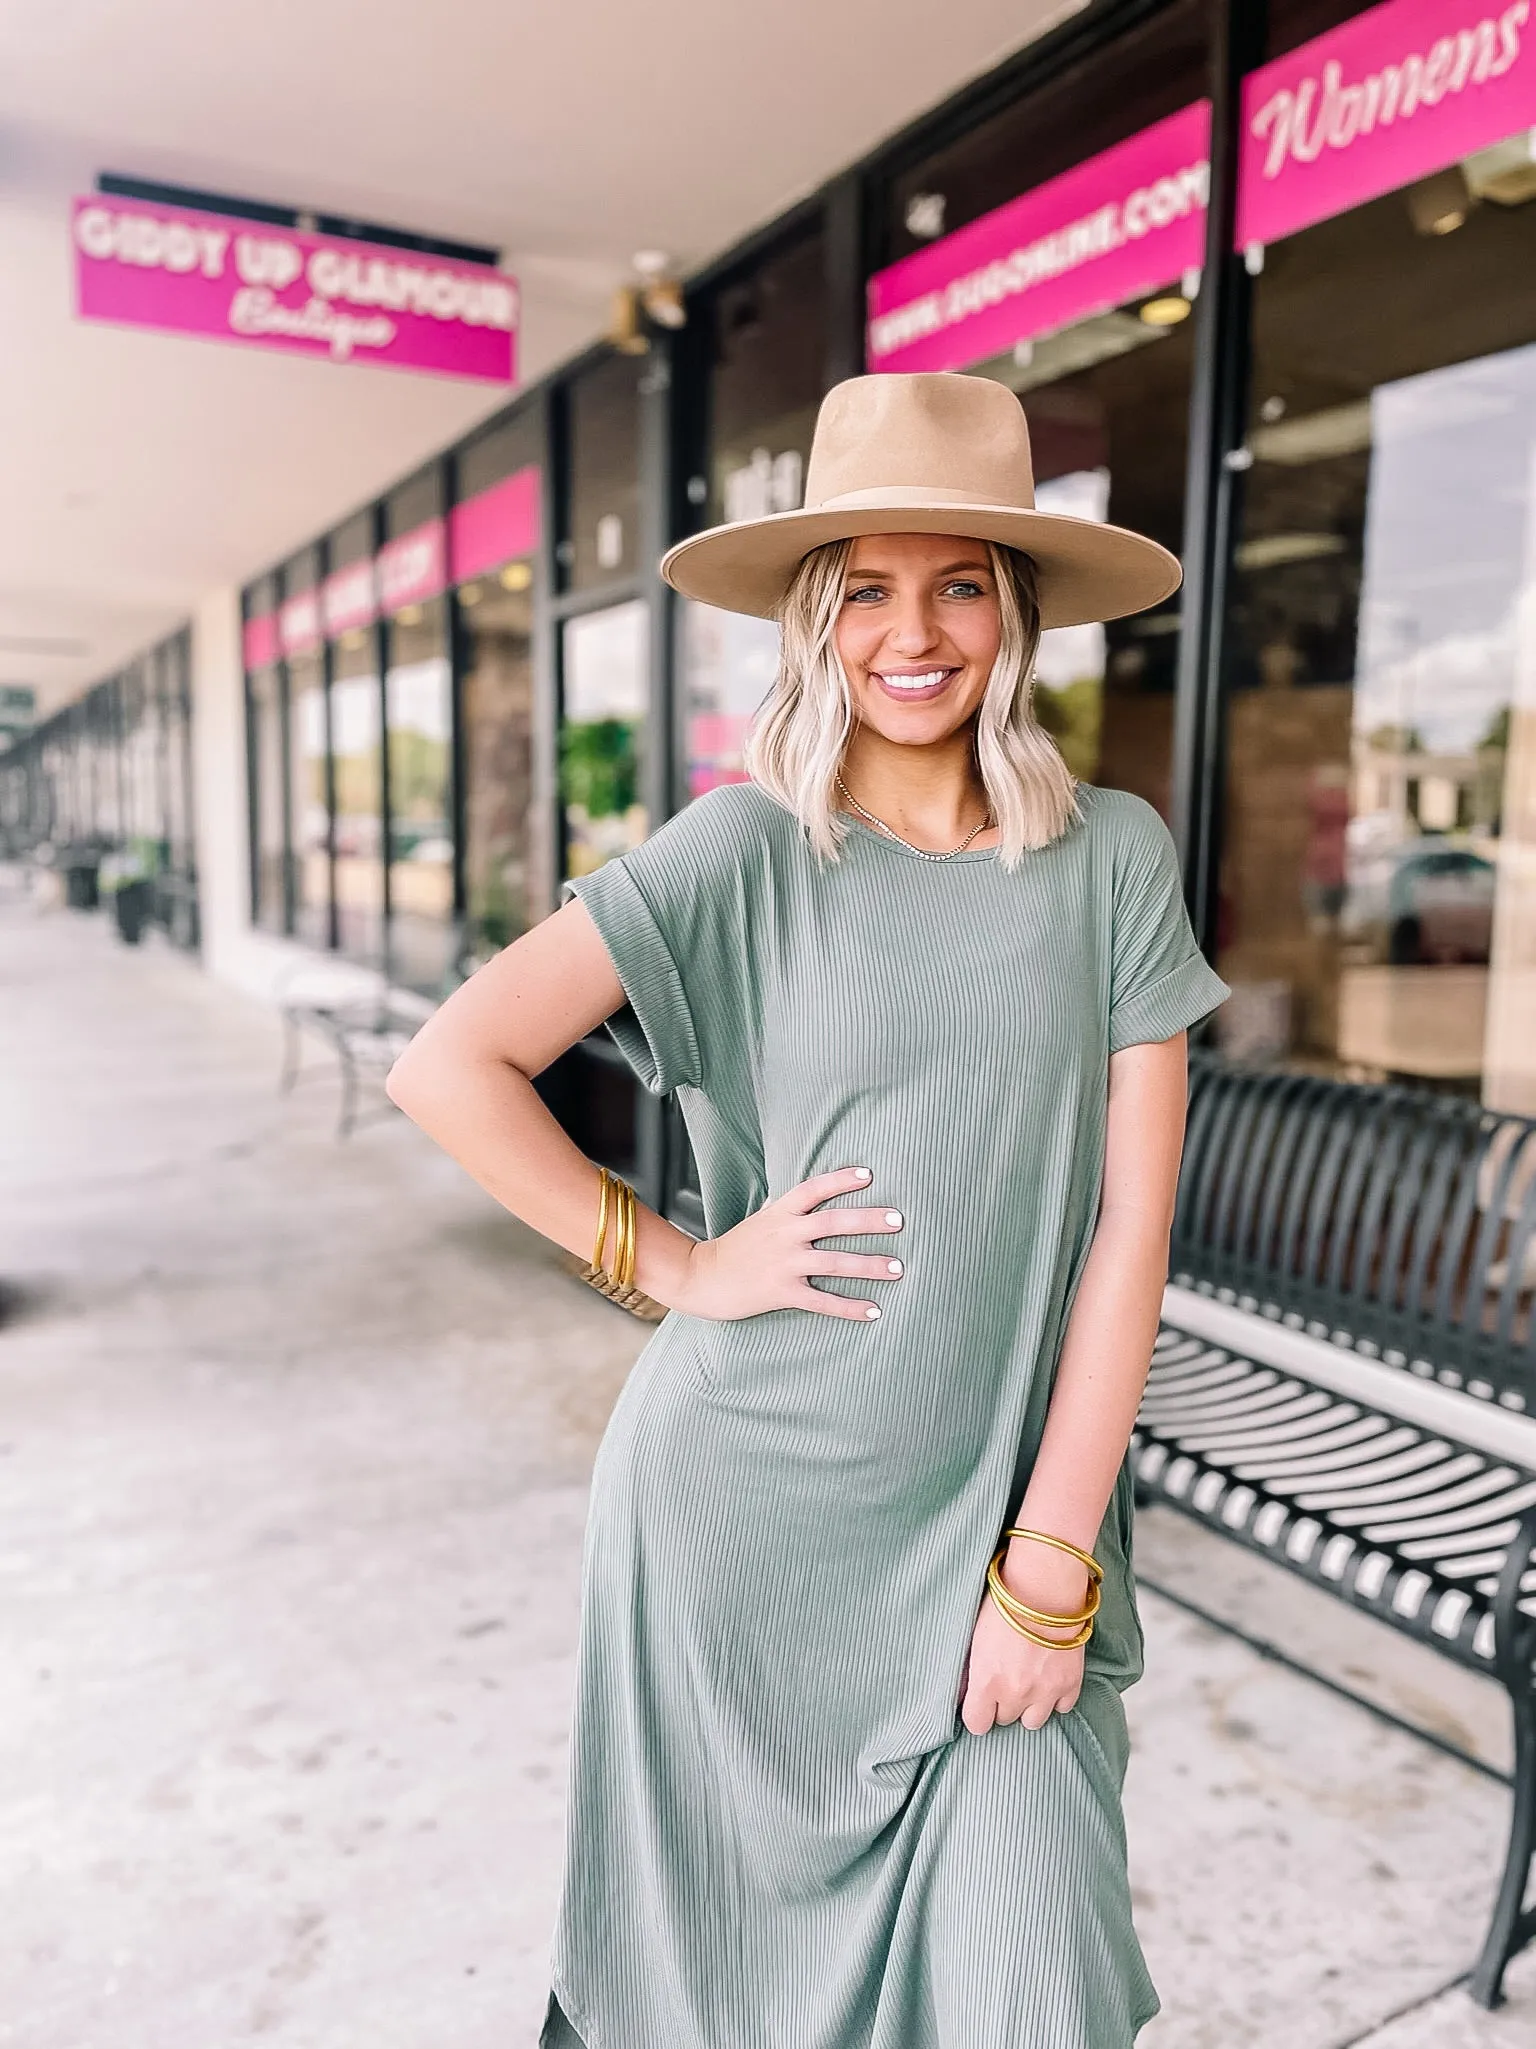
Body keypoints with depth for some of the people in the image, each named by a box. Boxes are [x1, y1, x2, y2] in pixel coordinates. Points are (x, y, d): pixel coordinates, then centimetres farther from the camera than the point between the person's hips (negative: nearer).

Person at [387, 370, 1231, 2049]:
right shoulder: (743, 854, -7)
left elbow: (1128, 1223, -4)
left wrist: (1050, 1563, -5)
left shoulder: (1112, 860, -2)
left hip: (1005, 1512, 2)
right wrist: (675, 1266, -11)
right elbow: (450, 1066, -11)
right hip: (750, 1505, -1)